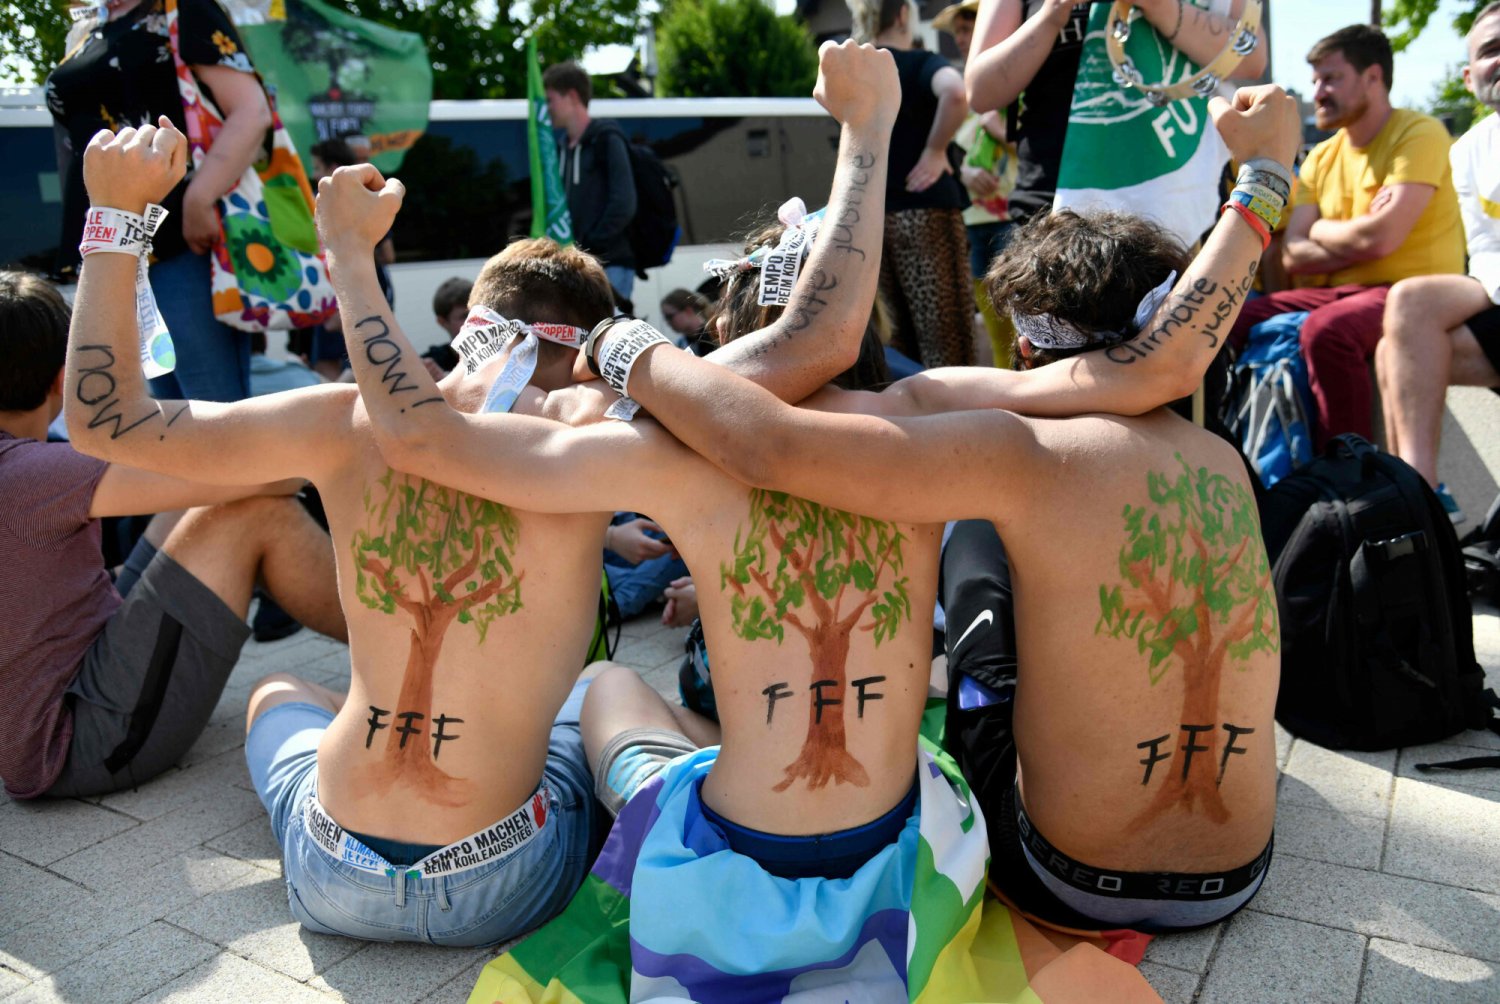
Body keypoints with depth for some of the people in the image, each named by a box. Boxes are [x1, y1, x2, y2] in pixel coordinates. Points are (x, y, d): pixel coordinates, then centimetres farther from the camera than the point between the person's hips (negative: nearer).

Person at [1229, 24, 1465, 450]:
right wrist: (1357, 240, -12)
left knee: (1326, 330, -36)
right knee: (1235, 321, -10)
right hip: (1339, 292, 7)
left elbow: (1379, 238, -20)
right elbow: (1293, 256, 3)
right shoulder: (1321, 157, 14)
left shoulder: (1420, 133, -7)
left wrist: (1320, 230, -1)